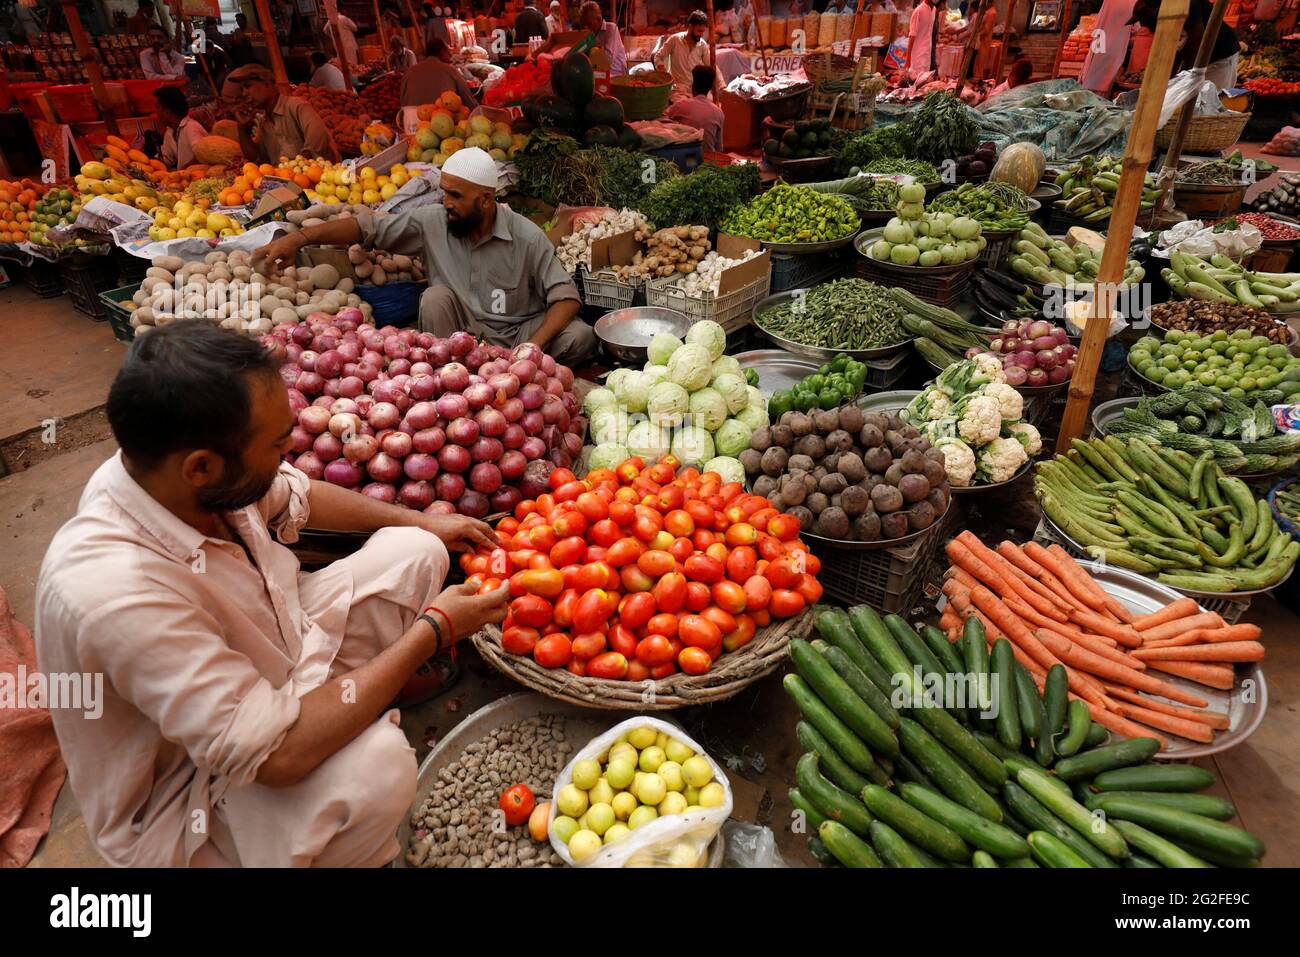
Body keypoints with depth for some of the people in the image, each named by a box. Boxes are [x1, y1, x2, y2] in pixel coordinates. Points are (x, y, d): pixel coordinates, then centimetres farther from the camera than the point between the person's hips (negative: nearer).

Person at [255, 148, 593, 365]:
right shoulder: (431, 221, -7)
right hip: (464, 331, 1)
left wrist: (533, 345, -29)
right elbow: (368, 226, -5)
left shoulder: (527, 237, -12)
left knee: (580, 336, -24)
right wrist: (299, 237, -18)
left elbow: (565, 296, -13)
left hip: (522, 330, -1)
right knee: (436, 297, -28)